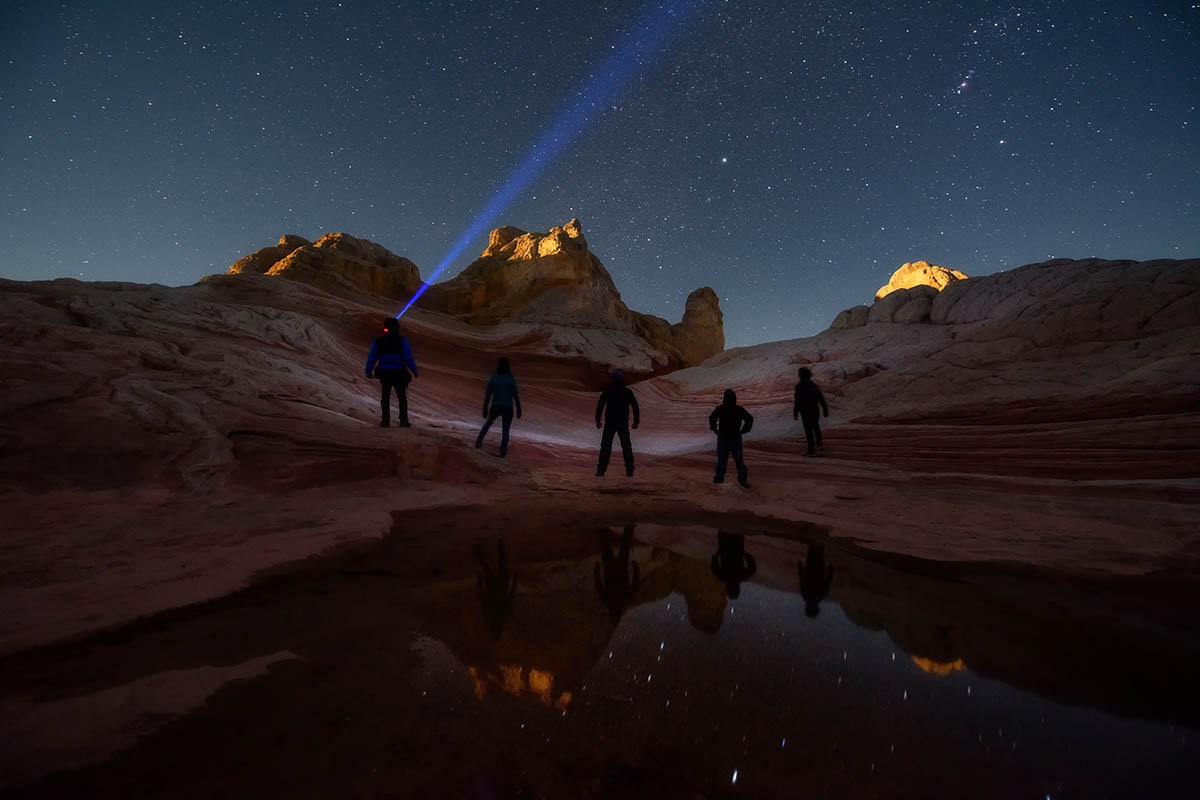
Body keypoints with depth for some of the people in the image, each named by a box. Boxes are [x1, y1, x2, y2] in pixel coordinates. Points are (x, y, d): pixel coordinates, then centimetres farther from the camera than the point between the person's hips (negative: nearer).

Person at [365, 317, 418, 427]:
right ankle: (403, 421, 7)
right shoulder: (402, 341, -12)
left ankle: (385, 420, 15)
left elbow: (371, 358, 0)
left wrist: (369, 371, 11)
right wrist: (414, 370, -5)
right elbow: (408, 357, -14)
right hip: (399, 374, -2)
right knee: (402, 397, 10)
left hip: (384, 374, 2)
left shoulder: (378, 342, -4)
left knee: (385, 397, 15)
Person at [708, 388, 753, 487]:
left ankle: (719, 477, 23)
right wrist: (743, 430, -4)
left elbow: (712, 418, -27)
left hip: (723, 438, -1)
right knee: (739, 459, 13)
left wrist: (714, 429, -12)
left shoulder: (720, 409, -11)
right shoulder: (739, 409, -5)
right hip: (736, 438, 2)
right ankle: (742, 480, 17)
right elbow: (750, 419, -12)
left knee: (721, 458, 13)